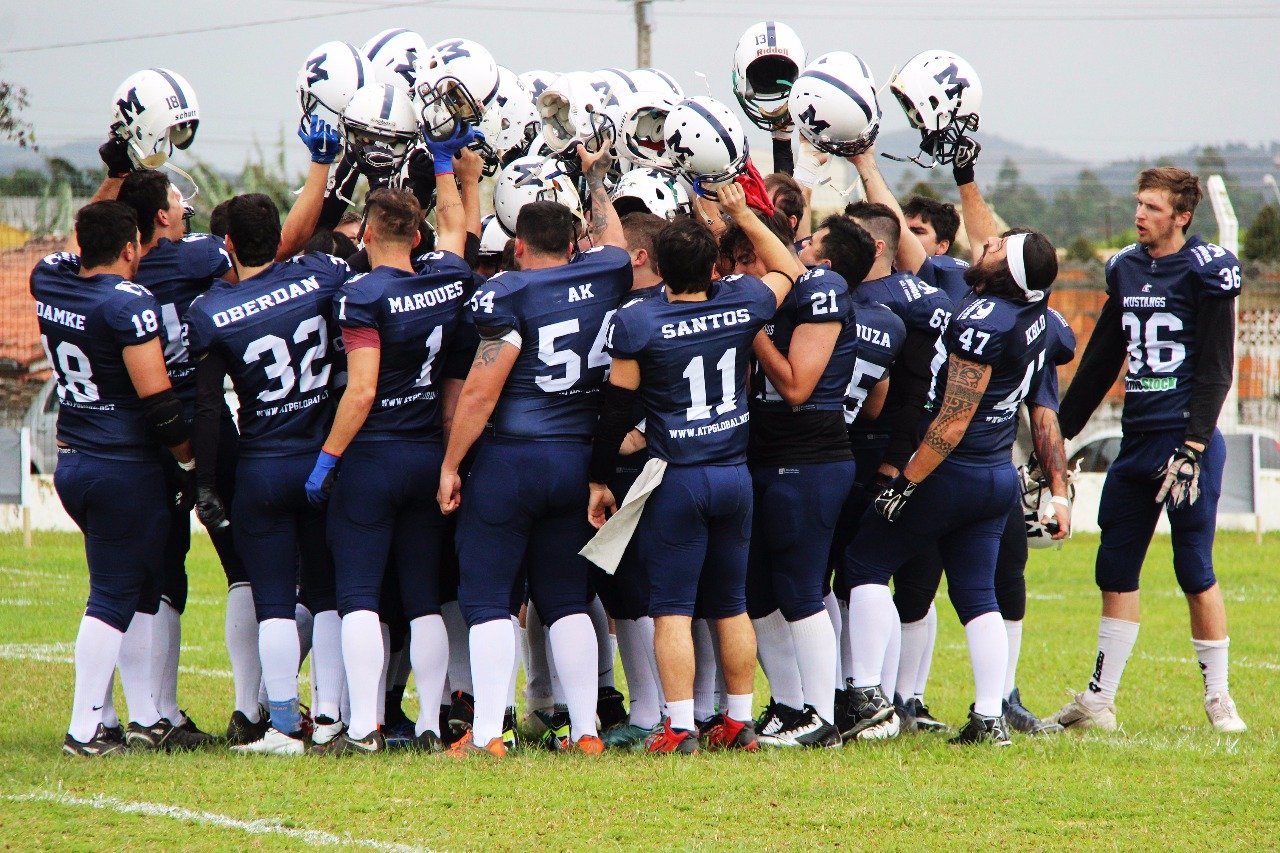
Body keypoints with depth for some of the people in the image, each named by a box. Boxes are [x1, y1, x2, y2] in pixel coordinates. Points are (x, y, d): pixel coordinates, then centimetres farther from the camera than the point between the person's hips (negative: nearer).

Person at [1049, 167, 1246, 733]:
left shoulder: (1206, 271, -8)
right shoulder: (1125, 268, 12)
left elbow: (1215, 369, -11)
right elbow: (1100, 362, 20)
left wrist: (1192, 447, -18)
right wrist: (1061, 432, 20)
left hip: (1187, 438, -7)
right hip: (1137, 441, 7)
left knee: (1194, 570, -3)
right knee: (1116, 571, 6)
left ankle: (1218, 697, 7)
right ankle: (1100, 700, 9)